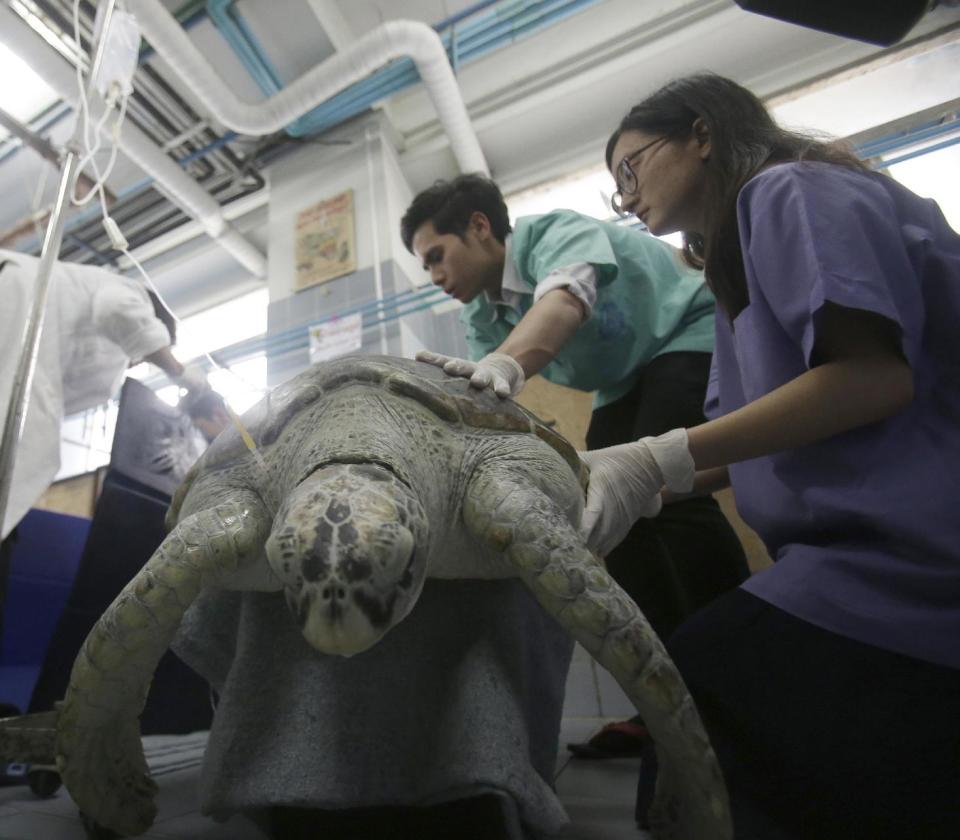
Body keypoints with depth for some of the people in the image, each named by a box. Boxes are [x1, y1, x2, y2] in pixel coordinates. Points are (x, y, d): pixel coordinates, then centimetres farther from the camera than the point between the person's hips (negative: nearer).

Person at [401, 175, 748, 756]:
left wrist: (504, 365, -62)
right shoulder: (480, 318, 0)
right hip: (627, 384, 8)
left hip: (693, 338, -8)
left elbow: (564, 302, -44)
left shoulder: (556, 232, -21)